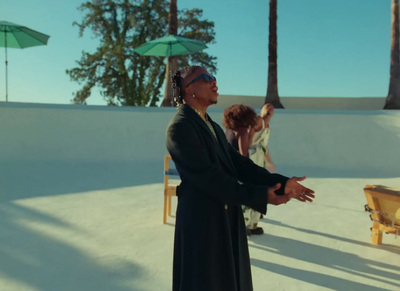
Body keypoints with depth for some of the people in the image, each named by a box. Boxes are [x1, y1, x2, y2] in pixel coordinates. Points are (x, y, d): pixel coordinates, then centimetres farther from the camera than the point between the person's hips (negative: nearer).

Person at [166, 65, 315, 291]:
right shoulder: (180, 127, -17)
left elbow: (237, 163, 8)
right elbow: (209, 177, -23)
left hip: (227, 220, 9)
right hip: (202, 221, -9)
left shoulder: (212, 126, 13)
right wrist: (261, 196, -21)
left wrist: (281, 183, -1)